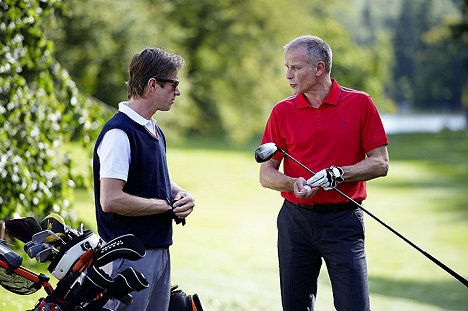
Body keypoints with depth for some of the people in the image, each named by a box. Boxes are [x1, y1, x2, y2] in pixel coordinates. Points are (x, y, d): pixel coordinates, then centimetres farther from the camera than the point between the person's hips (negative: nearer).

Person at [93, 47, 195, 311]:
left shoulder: (154, 129, 15)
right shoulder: (119, 133, -17)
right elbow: (110, 200, -24)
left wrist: (181, 195, 5)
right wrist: (167, 205, -14)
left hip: (159, 250, 10)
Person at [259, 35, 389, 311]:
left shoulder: (360, 104, 0)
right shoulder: (282, 112, 6)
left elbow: (380, 164, -1)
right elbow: (266, 174, 6)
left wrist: (339, 174, -15)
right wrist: (294, 183, -15)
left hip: (343, 222, -3)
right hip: (295, 221, 3)